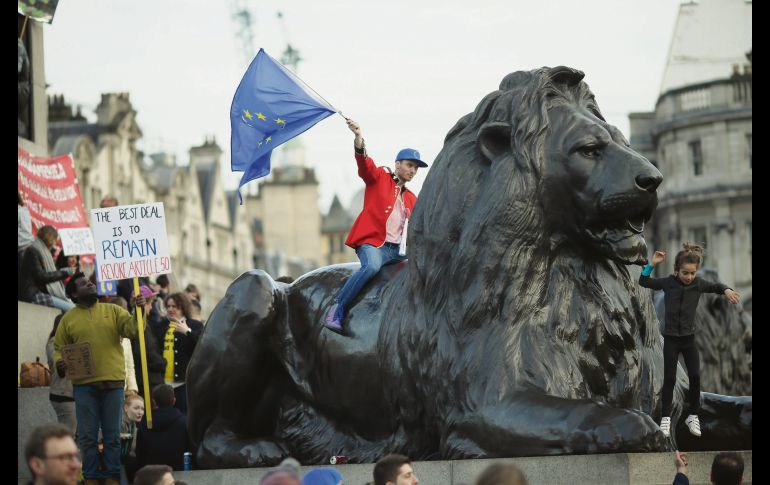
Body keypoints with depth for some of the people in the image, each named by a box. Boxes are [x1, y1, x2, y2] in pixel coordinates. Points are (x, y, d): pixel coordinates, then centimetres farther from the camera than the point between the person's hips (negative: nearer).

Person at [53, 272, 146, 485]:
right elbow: (59, 348, 9)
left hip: (113, 382, 0)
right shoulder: (68, 319, 8)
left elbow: (132, 329, -3)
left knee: (112, 435, 4)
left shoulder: (113, 311, 9)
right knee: (87, 435, 2)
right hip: (84, 385, 0)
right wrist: (59, 362, -11)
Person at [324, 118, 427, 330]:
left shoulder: (412, 199, 25)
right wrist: (358, 139, -29)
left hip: (399, 249, 6)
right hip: (373, 243, -6)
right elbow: (365, 164, -10)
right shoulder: (379, 178, 9)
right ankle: (337, 309, -29)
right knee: (372, 266, -37)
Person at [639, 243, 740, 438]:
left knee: (695, 376, -1)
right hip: (671, 339, -1)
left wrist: (727, 290, -12)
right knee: (669, 378, 1)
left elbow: (716, 286, 10)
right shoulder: (668, 282, -9)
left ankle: (693, 416, 13)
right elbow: (643, 281, 1)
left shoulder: (698, 284, -7)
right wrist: (652, 264, -12)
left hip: (689, 338, 1)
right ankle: (666, 417, 10)